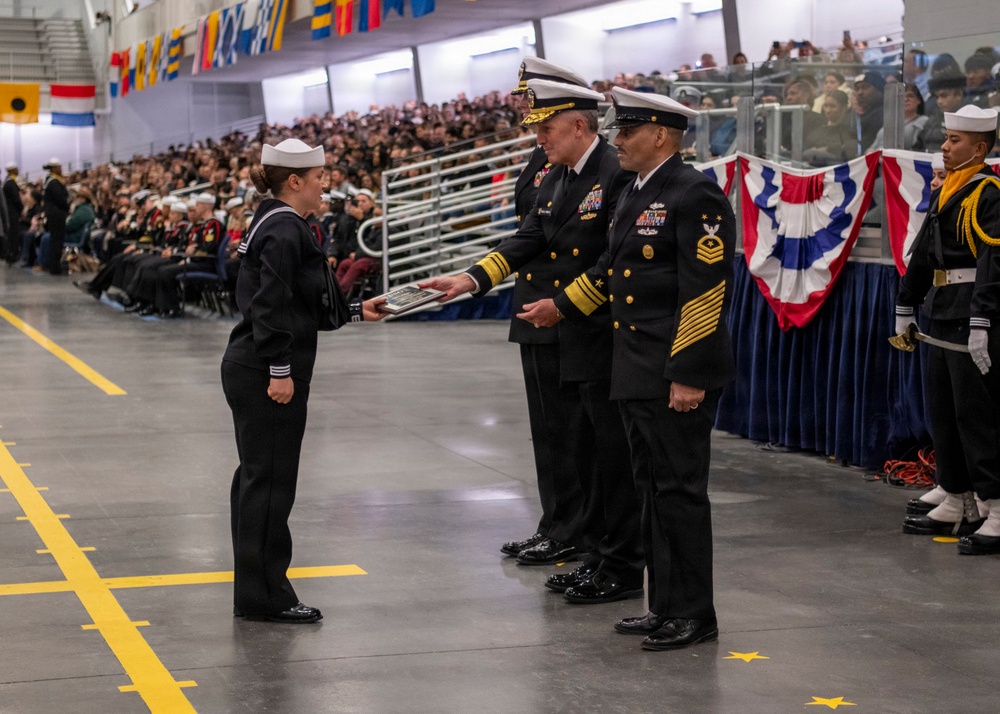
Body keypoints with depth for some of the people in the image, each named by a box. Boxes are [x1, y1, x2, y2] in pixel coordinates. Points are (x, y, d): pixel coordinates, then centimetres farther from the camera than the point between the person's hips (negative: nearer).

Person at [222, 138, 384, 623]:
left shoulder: (276, 224, 17)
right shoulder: (284, 230, -14)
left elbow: (302, 303, 21)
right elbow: (271, 304, -21)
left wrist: (356, 311, 22)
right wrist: (280, 370, -22)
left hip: (249, 370, 11)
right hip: (266, 374, -11)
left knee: (257, 477, 14)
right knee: (270, 479, -5)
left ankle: (254, 592, 22)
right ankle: (265, 596, 2)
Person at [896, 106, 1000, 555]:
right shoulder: (945, 192, 16)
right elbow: (923, 254, 22)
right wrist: (905, 308, 22)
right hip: (942, 321, 10)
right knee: (943, 414, 13)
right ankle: (957, 506, 23)